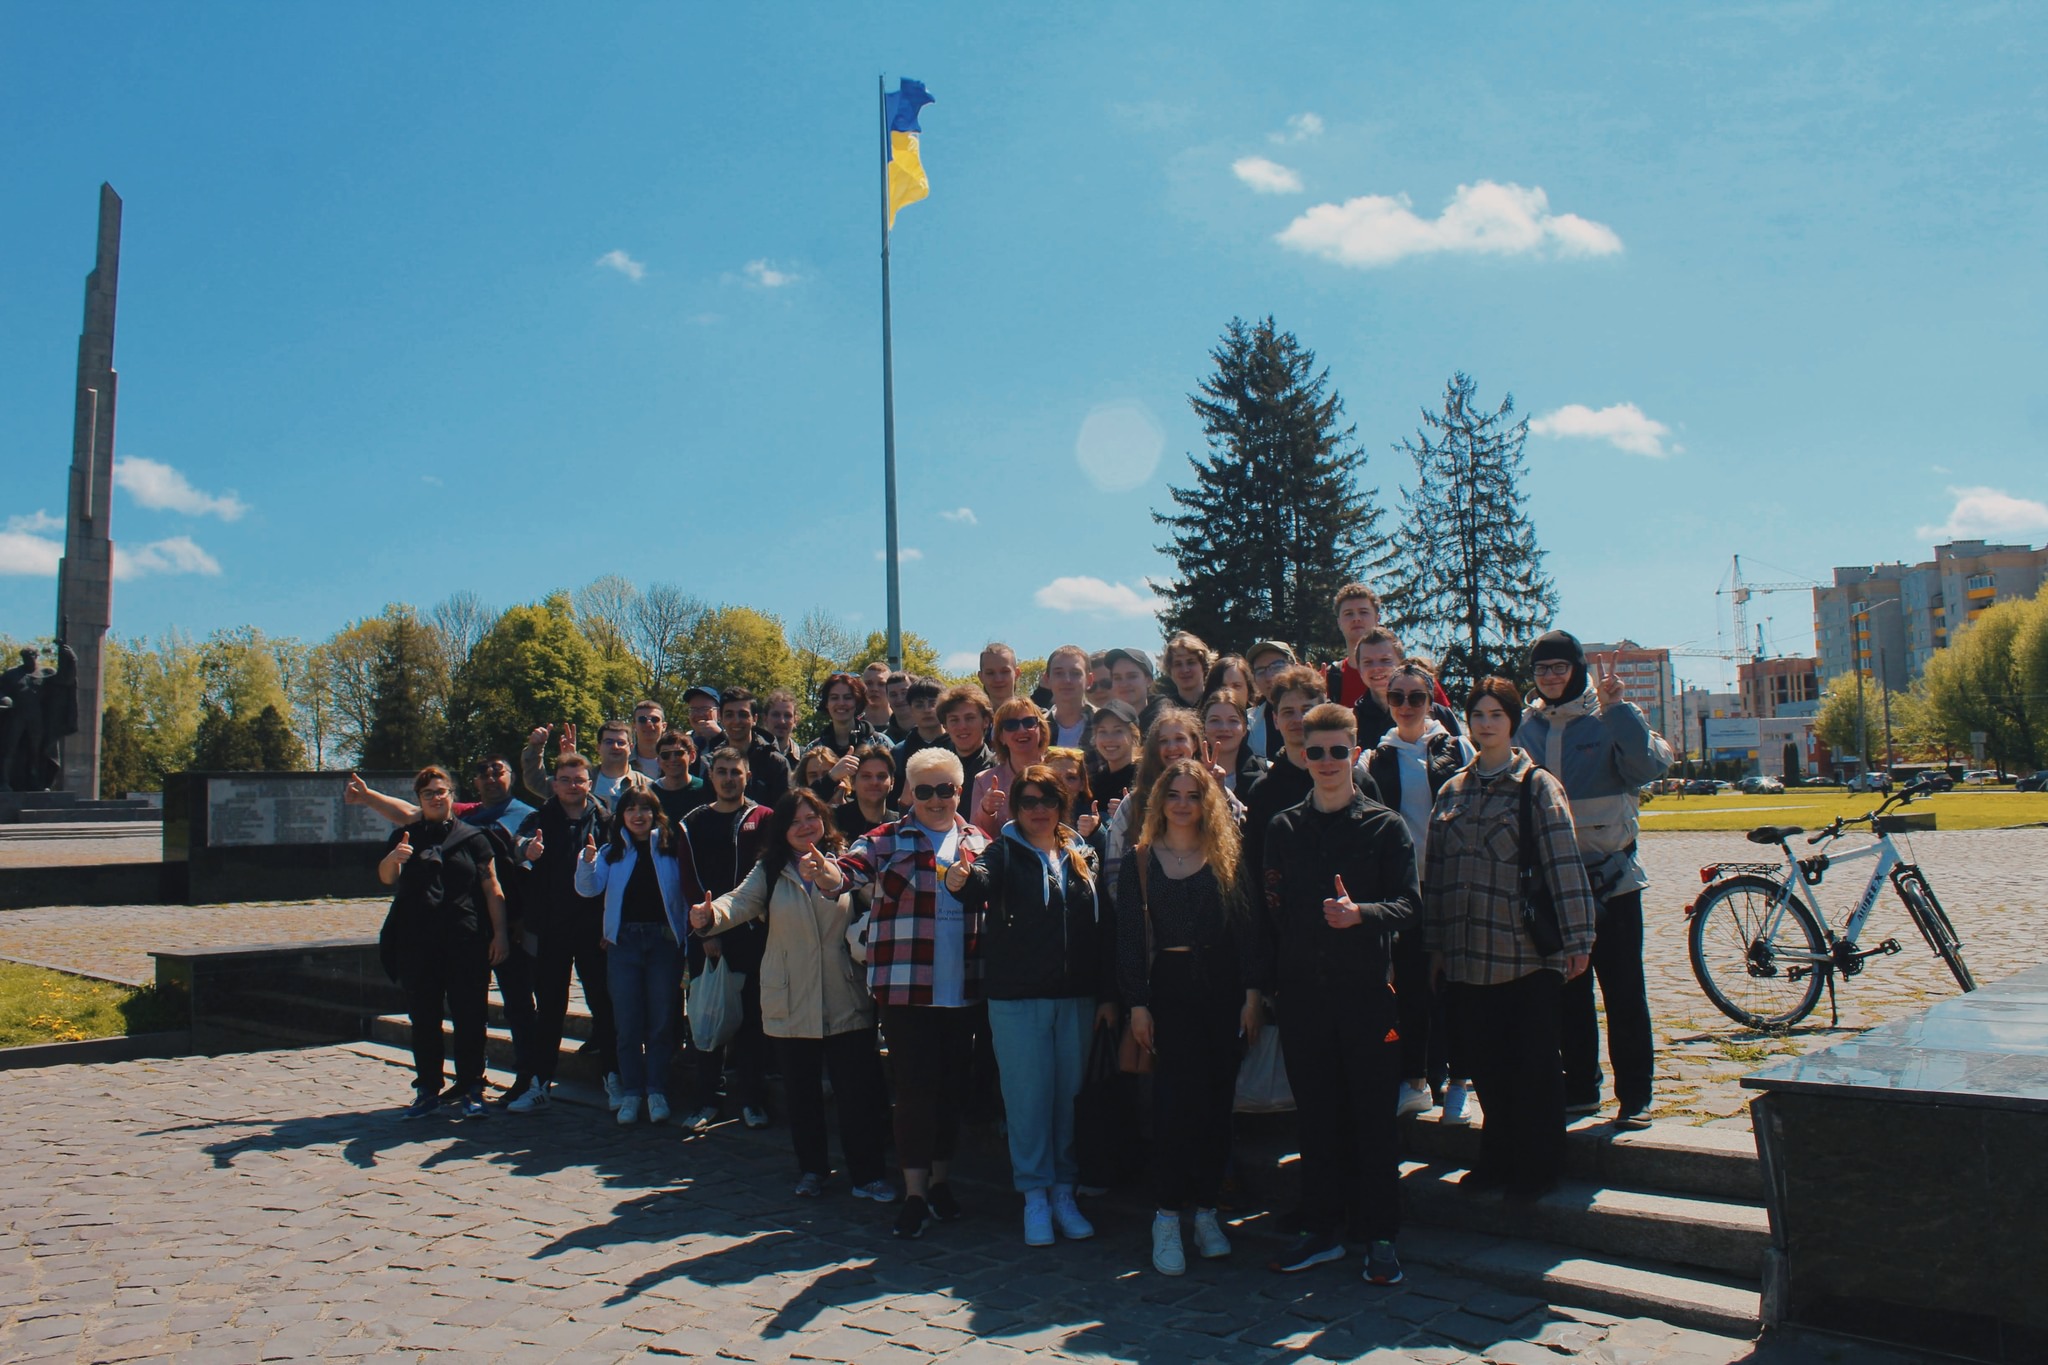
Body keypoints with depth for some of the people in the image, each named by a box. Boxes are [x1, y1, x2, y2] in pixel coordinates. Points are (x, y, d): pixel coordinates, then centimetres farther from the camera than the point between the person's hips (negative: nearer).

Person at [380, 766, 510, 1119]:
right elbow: (386, 878, -5)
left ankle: (470, 1087, 7)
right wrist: (393, 859, -28)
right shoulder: (405, 836, 12)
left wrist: (500, 933, -5)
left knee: (469, 1015, -1)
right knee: (423, 1016, 6)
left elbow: (492, 889, 4)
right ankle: (427, 1088, 15)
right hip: (417, 942, 2)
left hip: (467, 942, -2)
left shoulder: (472, 837, 8)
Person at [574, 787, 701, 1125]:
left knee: (661, 1020, 4)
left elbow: (690, 887, -1)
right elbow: (588, 889, -2)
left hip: (664, 940, -2)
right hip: (624, 941, 2)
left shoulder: (671, 846, 1)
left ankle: (657, 1091, 13)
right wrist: (587, 860, -21)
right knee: (628, 1022, 5)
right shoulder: (613, 851, 7)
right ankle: (631, 1092, 14)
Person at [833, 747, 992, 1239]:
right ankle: (914, 1192, 10)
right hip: (906, 988, -3)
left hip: (962, 989, 3)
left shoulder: (977, 843, 10)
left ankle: (940, 1179, 28)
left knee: (953, 1085, 10)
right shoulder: (887, 840, 0)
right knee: (915, 1087, -3)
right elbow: (850, 869, -16)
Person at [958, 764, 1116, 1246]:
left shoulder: (1083, 856, 9)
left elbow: (1104, 929, 9)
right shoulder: (1004, 853, 1)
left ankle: (1064, 1191, 22)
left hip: (1076, 999, 3)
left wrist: (1108, 995, 4)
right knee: (1028, 1097, 1)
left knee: (1069, 1094, 9)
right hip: (1017, 998, -3)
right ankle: (1035, 1195, 15)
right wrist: (965, 871, -42)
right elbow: (977, 891, -20)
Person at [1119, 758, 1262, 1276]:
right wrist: (1136, 1003, -4)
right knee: (1175, 1099, -8)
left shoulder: (1227, 859, 7)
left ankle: (1206, 1209, 16)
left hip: (1223, 988, 1)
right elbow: (1129, 936, 2)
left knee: (1217, 1100, 5)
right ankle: (1166, 1217, -1)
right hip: (1169, 988, -1)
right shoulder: (1140, 861, 5)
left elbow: (1248, 927, 4)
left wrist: (1252, 992, -3)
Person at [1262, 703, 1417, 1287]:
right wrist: (1268, 982, 4)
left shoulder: (1385, 825, 1)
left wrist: (1361, 913, -26)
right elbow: (1273, 910, 10)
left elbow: (1409, 903, -7)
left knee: (1374, 1116, 3)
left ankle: (1380, 1237, 14)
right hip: (1304, 991, 3)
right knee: (1316, 1115, 10)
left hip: (1366, 989, -2)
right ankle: (1322, 1229, 21)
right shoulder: (1282, 827, 10)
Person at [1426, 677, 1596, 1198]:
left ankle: (1537, 1167, 18)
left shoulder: (1537, 785, -2)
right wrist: (1434, 943, 9)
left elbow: (1564, 864, -7)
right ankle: (1498, 1161, 26)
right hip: (1468, 956, 4)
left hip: (1530, 955, -4)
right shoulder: (1452, 791, 11)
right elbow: (1436, 869, 11)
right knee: (1487, 1067, 11)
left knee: (1533, 1067, 4)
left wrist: (1577, 939, -12)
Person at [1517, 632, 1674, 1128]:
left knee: (1624, 992, 2)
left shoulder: (1610, 719, -4)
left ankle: (1635, 1095, 12)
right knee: (1567, 992, 13)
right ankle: (1579, 1089, 24)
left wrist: (1617, 708, -26)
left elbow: (1651, 763, -20)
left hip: (1611, 879, -4)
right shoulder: (1524, 726, 6)